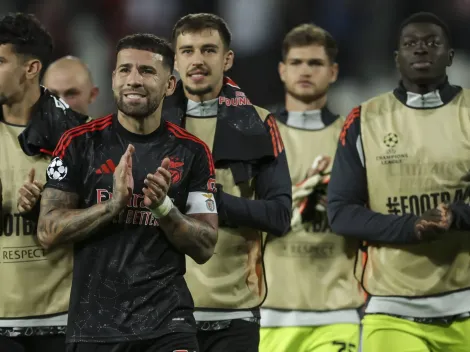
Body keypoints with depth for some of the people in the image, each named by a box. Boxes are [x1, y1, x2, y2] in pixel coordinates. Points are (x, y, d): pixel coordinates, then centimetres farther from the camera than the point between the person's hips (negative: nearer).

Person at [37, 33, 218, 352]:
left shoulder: (192, 153, 2)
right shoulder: (79, 144, 0)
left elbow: (204, 248, 1)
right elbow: (48, 232, -5)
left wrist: (163, 206, -16)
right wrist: (114, 203, -17)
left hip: (165, 322, 0)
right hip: (93, 325, 0)